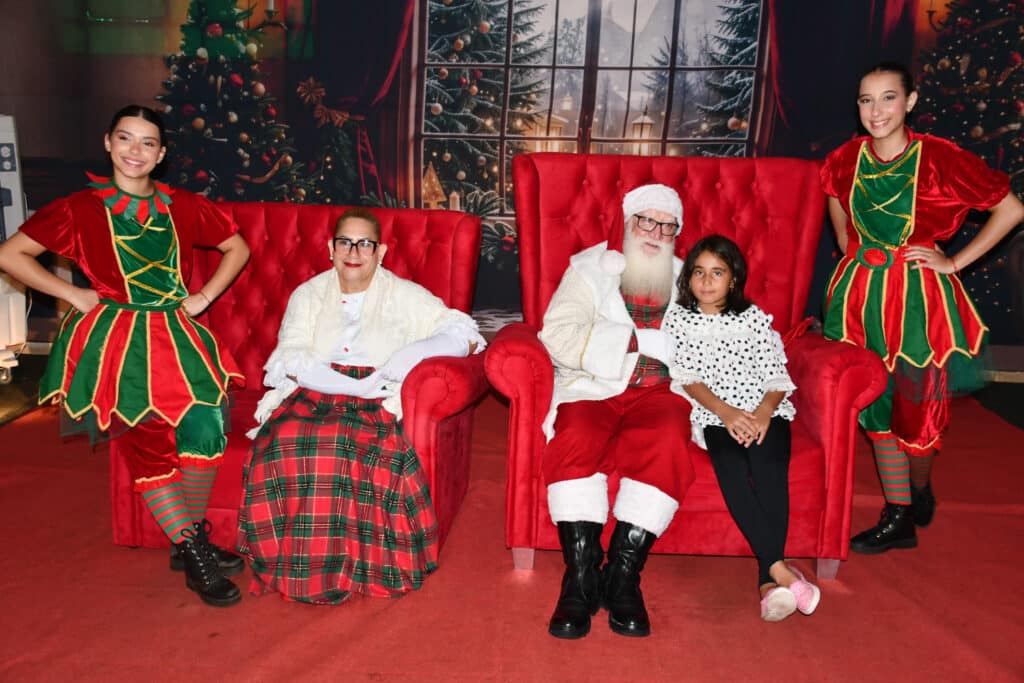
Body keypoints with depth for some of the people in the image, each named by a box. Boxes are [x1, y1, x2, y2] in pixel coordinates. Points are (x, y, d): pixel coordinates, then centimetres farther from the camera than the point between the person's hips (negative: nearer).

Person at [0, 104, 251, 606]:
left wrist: (206, 295, 9)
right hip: (114, 339, -2)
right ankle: (195, 560, -5)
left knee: (204, 424, -21)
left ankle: (192, 539, 0)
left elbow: (238, 248, 20)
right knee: (146, 438, -17)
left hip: (175, 335, 2)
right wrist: (72, 294, 0)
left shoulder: (184, 207, 9)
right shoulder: (79, 209, 3)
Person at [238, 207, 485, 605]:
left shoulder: (404, 295, 16)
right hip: (312, 395, 2)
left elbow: (463, 332, 5)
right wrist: (361, 387, -12)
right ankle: (298, 567, -18)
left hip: (376, 404, -1)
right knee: (286, 441, -32)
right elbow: (291, 359, 4)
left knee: (373, 450, -36)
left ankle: (362, 567, -19)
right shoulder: (308, 295, 21)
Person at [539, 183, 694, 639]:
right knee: (575, 442, -32)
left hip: (658, 391, 1)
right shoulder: (589, 268, 15)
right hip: (591, 390, -1)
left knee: (666, 444, -32)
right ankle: (581, 578, -23)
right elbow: (558, 334, -3)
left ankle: (623, 576, -23)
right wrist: (638, 340, -8)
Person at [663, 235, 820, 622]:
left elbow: (777, 375, 7)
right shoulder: (678, 318, 12)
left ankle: (768, 580, -32)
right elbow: (685, 376, 1)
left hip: (764, 411, 1)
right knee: (731, 465, -32)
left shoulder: (755, 317, 15)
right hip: (714, 415, -1)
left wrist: (764, 412, -15)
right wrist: (724, 411, -15)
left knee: (769, 467, -30)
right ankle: (780, 570, -35)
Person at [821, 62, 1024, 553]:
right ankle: (898, 518, 22)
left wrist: (955, 262, -8)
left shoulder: (940, 158, -13)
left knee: (917, 405, 5)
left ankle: (920, 489, 37)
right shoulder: (847, 159, 0)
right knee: (877, 403, 9)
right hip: (863, 290, 4)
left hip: (918, 295, -4)